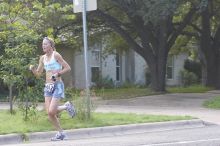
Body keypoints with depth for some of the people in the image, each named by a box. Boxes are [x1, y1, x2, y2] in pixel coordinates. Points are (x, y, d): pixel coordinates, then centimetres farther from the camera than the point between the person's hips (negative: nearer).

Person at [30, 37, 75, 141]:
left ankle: (67, 106, 12)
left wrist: (57, 74, -18)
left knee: (52, 111, -17)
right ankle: (60, 133, 13)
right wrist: (32, 69, -3)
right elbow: (38, 73, 17)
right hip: (48, 86, 6)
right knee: (49, 113, -1)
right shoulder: (43, 58, 11)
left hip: (57, 85, -6)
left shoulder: (56, 55, -8)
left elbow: (68, 68, -9)